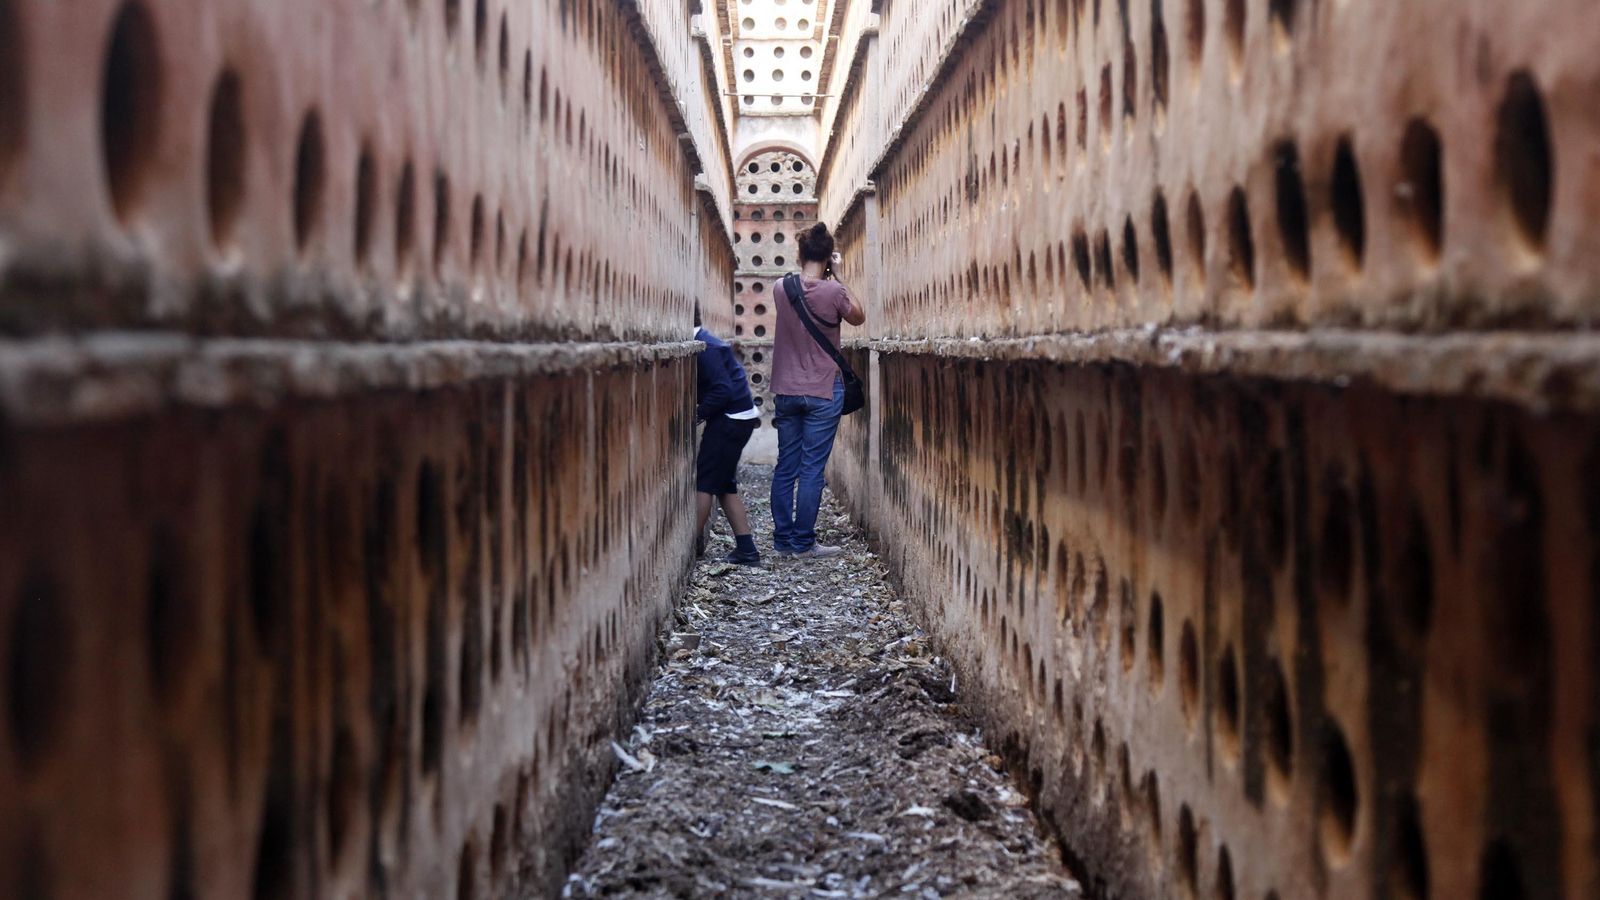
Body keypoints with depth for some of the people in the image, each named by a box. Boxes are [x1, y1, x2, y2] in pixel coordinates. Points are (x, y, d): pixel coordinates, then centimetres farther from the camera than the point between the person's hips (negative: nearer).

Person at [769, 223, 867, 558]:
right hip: (823, 392, -4)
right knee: (812, 469, 0)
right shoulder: (833, 291, -13)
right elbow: (858, 317, 5)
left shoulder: (781, 289, -1)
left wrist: (825, 278, 14)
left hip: (786, 390, 4)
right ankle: (803, 542, 1)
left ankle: (782, 540, 13)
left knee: (786, 467, 9)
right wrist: (838, 276, 3)